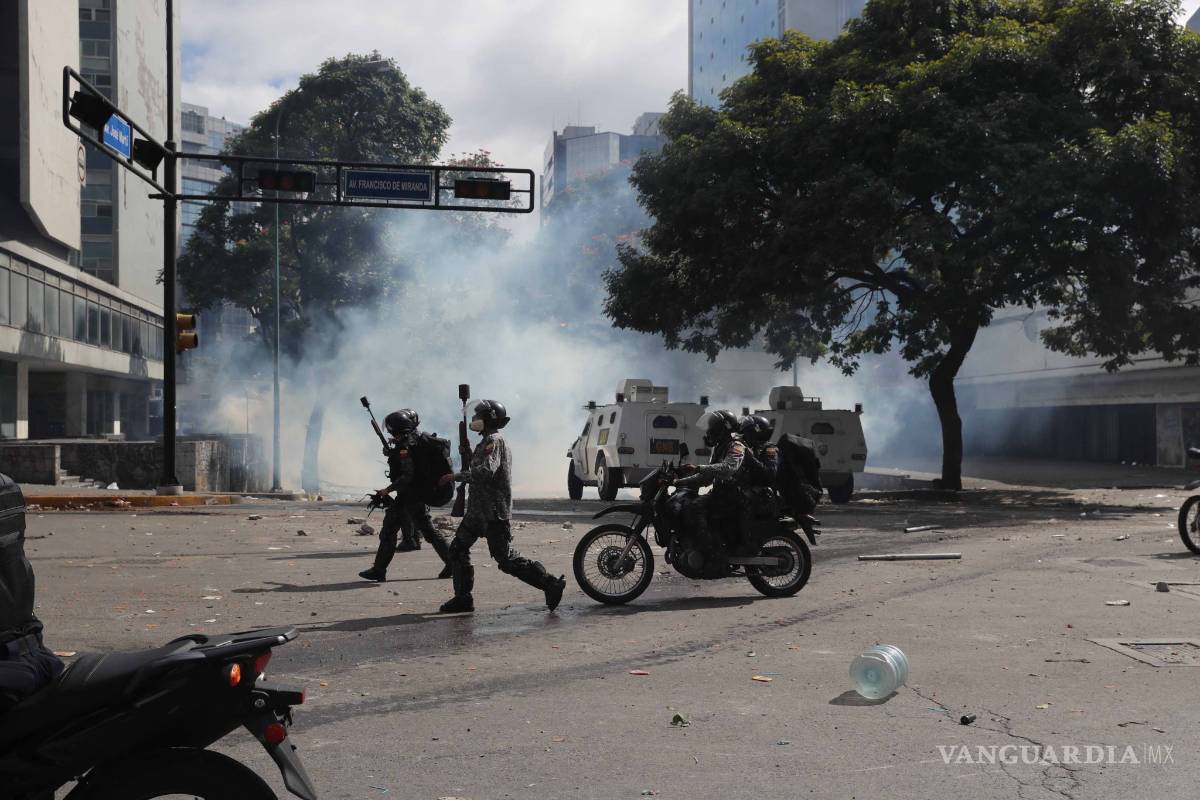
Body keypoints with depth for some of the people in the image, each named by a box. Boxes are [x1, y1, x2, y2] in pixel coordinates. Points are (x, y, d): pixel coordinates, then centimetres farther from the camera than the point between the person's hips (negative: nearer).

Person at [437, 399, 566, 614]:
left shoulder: (494, 441, -15)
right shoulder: (487, 441, 17)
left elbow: (485, 472, -29)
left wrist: (456, 476, -22)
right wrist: (469, 453, 15)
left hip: (494, 514, -10)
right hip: (478, 510, 10)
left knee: (506, 559, -8)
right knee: (458, 549, 10)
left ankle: (551, 584, -3)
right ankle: (463, 598, 16)